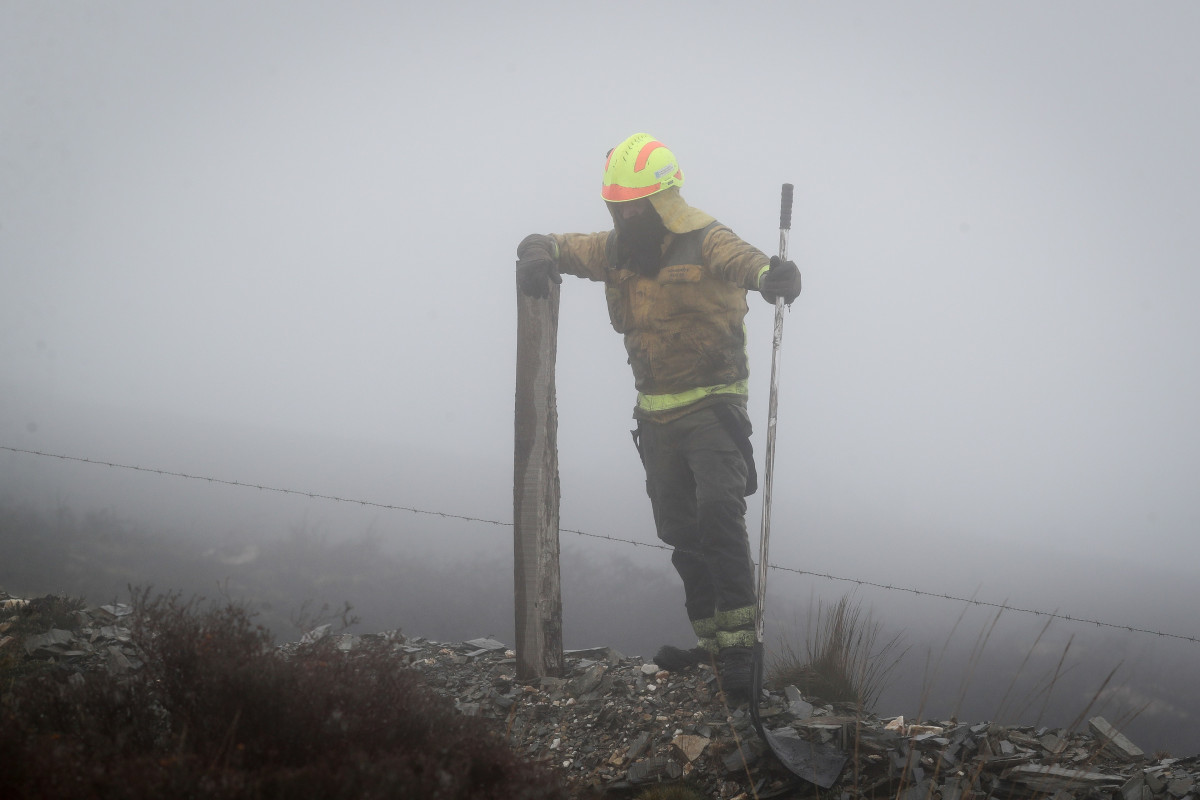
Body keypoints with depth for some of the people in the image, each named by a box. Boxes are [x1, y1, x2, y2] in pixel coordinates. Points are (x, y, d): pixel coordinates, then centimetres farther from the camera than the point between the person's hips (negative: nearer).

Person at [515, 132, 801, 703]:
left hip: (712, 408, -7)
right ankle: (711, 641, 23)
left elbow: (741, 260, -32)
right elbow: (562, 247, 11)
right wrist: (538, 253, -14)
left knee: (718, 512, -24)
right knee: (680, 532, 12)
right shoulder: (619, 249, 6)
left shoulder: (704, 242, -13)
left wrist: (771, 274, -56)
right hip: (656, 415, 7)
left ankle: (740, 643, -26)